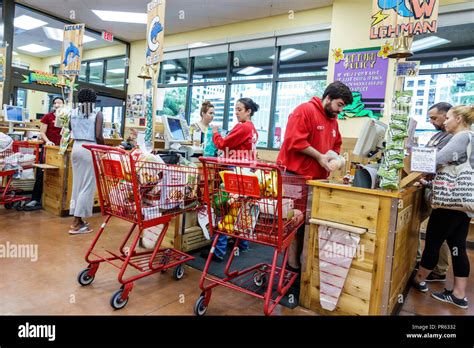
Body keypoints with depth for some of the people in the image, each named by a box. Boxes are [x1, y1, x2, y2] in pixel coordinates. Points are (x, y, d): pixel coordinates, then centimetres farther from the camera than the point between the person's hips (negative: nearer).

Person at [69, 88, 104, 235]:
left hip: (76, 147, 6)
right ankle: (77, 224, 0)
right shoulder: (97, 114, -4)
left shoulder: (73, 113, 10)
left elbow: (70, 130, 15)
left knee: (77, 183, 13)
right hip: (90, 149, -5)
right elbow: (98, 136, -12)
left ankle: (78, 219, 19)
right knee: (88, 185, -1)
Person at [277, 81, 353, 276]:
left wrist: (333, 155, 4)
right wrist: (320, 157, -16)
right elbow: (295, 140, -20)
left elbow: (336, 144, 26)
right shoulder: (305, 110, -10)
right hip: (294, 176, -8)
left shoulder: (332, 120, 17)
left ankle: (297, 260, 21)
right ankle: (292, 263, 10)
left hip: (316, 178, 8)